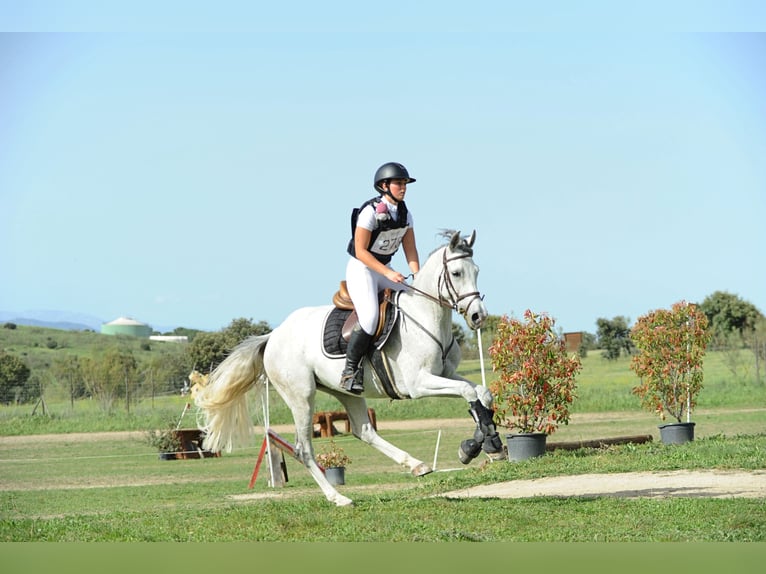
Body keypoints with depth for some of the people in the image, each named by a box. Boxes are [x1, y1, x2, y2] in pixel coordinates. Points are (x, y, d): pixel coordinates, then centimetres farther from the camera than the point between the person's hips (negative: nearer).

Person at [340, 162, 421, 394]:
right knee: (370, 318, -27)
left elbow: (410, 250, 6)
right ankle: (350, 370, -15)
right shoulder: (370, 211, -18)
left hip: (385, 268, 8)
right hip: (361, 268, -8)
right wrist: (388, 273, -25)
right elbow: (360, 251, -19)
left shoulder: (405, 214, 4)